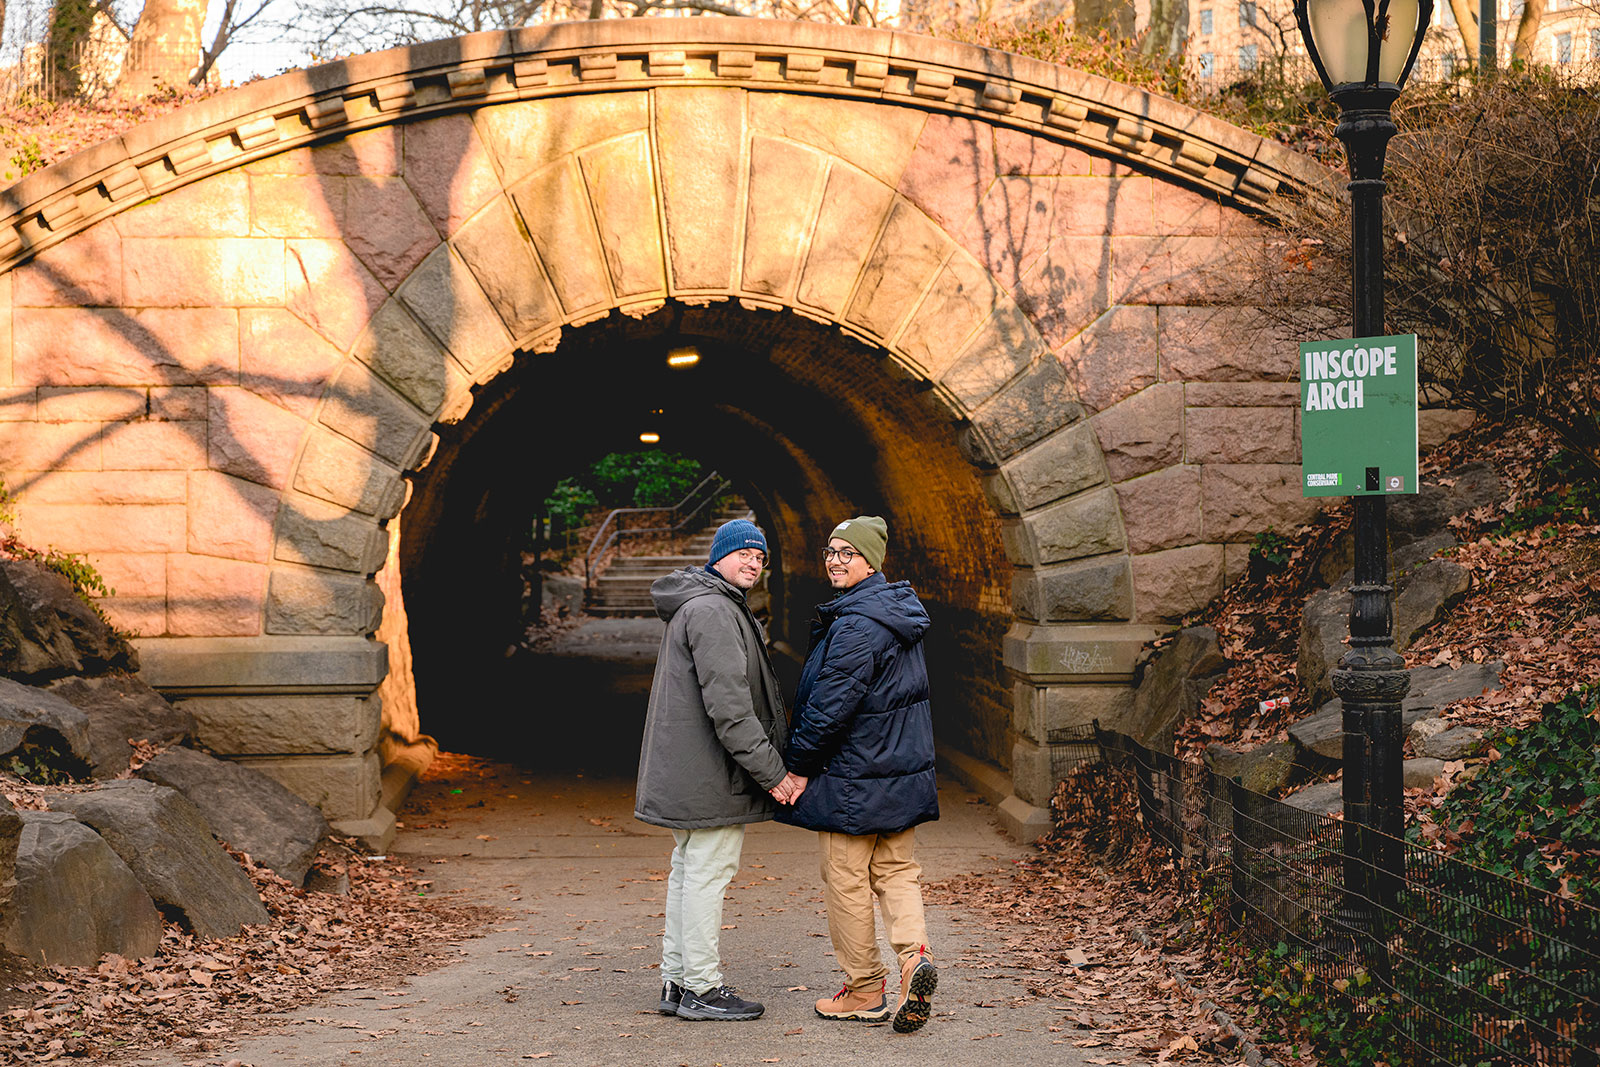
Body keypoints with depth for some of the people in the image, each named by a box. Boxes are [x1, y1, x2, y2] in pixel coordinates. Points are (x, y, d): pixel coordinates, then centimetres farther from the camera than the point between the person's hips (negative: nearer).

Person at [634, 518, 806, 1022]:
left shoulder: (695, 604, 19)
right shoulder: (712, 611, -17)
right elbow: (727, 705, -24)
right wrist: (772, 772, -21)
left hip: (685, 769, 11)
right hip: (709, 771, -11)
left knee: (688, 870, 14)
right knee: (707, 872, -6)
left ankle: (676, 980, 20)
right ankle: (701, 986, -1)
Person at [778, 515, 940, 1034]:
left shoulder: (855, 625, -20)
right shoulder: (900, 613, 11)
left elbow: (831, 705, -22)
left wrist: (799, 766, -12)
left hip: (855, 776, -9)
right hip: (904, 773, 9)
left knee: (847, 883, 3)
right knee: (896, 872, 13)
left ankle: (865, 991, 10)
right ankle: (914, 956, -8)